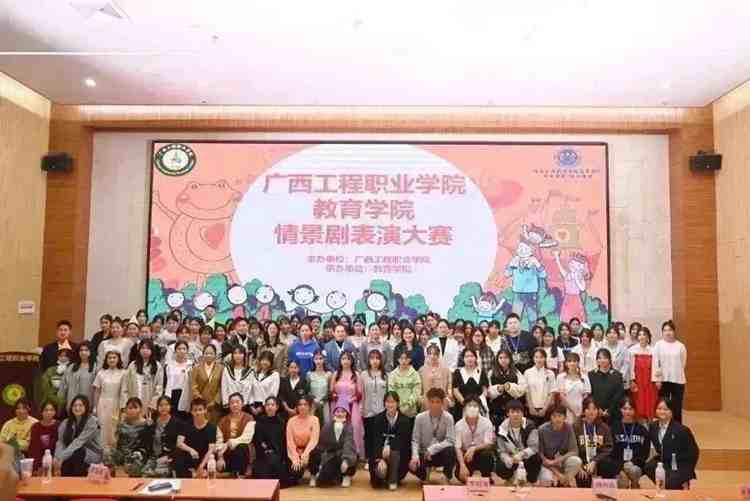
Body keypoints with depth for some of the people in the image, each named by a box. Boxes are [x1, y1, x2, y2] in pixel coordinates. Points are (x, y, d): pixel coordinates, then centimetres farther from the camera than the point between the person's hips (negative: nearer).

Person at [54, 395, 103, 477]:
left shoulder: (92, 421, -15)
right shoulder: (66, 423, 3)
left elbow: (79, 442, -24)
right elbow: (60, 442, -10)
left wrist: (61, 457, -33)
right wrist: (57, 458, -28)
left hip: (92, 455, -4)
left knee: (75, 453, -31)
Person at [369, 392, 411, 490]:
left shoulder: (404, 420, -5)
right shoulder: (378, 418, -2)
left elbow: (403, 441, -14)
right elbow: (376, 441, -10)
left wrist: (389, 446, -33)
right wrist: (380, 459, -24)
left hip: (398, 453, 0)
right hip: (380, 452, 1)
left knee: (394, 451, -33)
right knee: (379, 472, -25)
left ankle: (393, 480, -12)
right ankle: (381, 478, 13)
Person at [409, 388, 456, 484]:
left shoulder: (448, 417, -13)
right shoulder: (420, 417, -10)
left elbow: (450, 441, -19)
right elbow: (415, 440, -8)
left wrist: (432, 449, -26)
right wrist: (415, 456, -26)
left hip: (440, 454, -1)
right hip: (424, 454, 1)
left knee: (451, 450, -34)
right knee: (412, 465, -29)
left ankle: (447, 478, -3)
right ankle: (425, 473, 10)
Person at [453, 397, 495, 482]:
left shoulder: (486, 422, -13)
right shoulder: (459, 425, -11)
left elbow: (489, 444, -17)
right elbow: (458, 447, -14)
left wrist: (474, 448, -36)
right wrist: (463, 466, -28)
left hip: (481, 454, -1)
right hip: (466, 455, 1)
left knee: (487, 454, -35)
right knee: (459, 474, -24)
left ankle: (487, 478, -8)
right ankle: (467, 478, 14)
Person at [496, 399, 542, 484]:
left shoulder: (530, 426, -13)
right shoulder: (502, 429, -9)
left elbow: (534, 447, -20)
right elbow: (502, 451, -10)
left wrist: (521, 454, -38)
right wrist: (510, 461, -31)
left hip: (527, 457, -1)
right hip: (510, 458, 1)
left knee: (536, 459, -32)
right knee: (501, 470, -27)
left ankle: (531, 483, -8)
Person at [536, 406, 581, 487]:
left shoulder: (568, 428, -9)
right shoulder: (542, 430, -15)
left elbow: (574, 452, -11)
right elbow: (540, 455, -12)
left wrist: (555, 461, -22)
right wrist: (557, 473, -18)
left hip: (563, 461, 2)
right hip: (547, 465, -2)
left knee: (576, 461, -30)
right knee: (546, 481, -33)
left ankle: (566, 482, -4)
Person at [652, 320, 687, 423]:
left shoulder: (680, 346, 1)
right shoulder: (658, 345, -1)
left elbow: (683, 363, 6)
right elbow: (655, 362, -3)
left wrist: (676, 373, 4)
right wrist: (657, 379, -7)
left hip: (678, 380, 1)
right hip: (663, 380, -1)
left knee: (677, 407, 6)